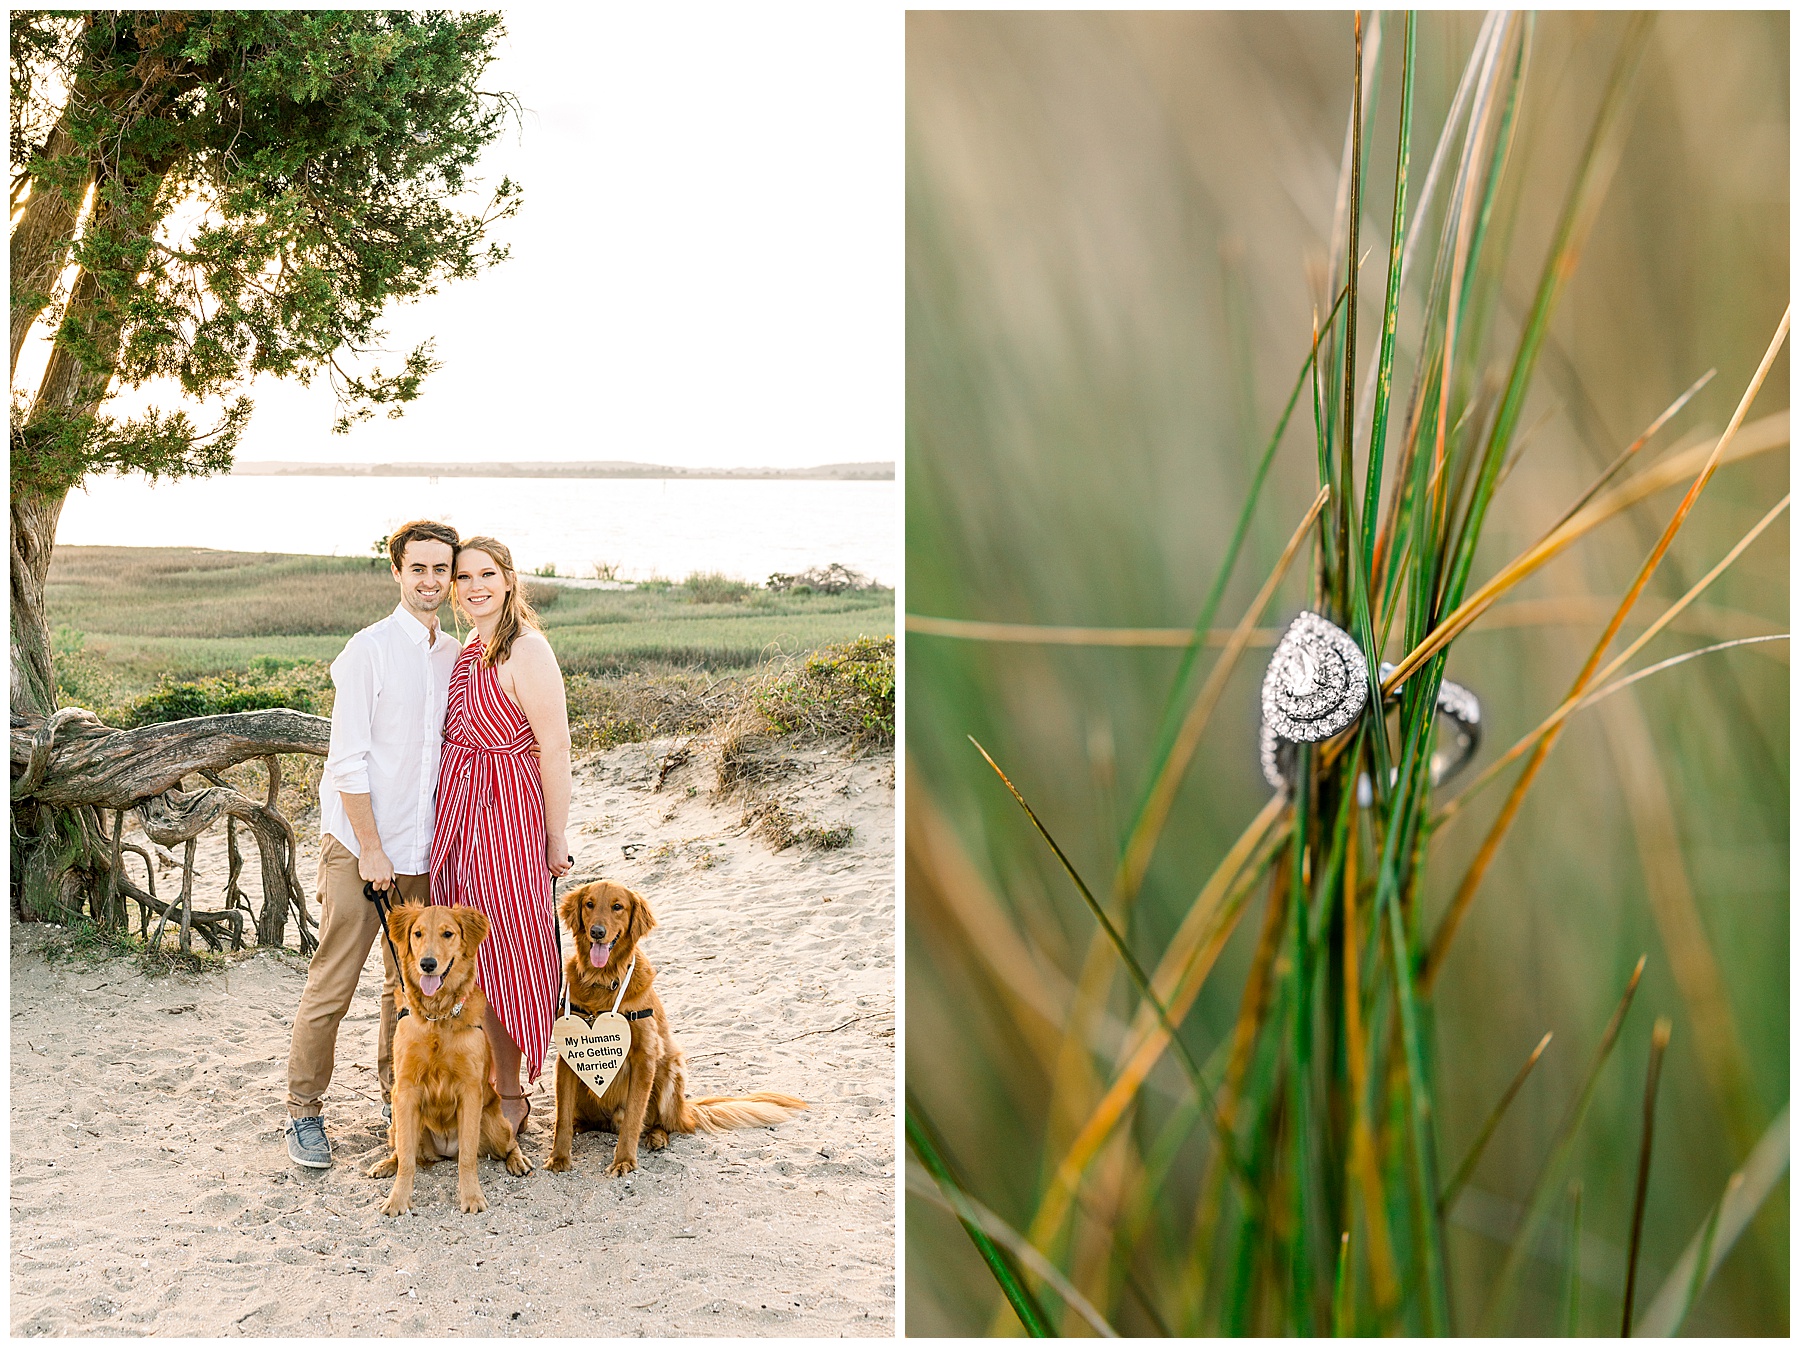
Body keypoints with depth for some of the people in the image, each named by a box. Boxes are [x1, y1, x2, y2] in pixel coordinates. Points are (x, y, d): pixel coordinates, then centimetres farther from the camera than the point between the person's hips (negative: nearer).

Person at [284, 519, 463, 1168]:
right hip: (358, 846, -6)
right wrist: (370, 847, -14)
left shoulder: (454, 655, 8)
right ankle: (304, 1112, 10)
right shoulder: (370, 649, -11)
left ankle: (397, 1095, 27)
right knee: (331, 986, -1)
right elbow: (347, 760, -13)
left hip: (422, 847, 6)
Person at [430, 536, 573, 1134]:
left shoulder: (527, 651, -15)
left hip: (506, 815, -8)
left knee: (501, 951, 2)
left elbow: (555, 749, -15)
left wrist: (556, 838, -12)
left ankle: (510, 1096, 16)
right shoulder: (467, 650, 11)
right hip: (457, 814, 8)